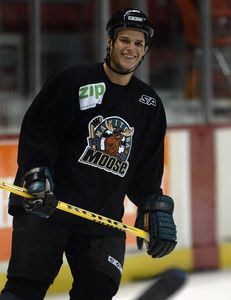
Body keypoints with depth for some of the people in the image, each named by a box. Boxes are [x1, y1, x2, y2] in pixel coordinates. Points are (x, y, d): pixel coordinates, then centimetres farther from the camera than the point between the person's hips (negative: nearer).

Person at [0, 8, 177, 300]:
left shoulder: (150, 104, 13)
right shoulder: (74, 79, -3)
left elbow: (148, 168, 17)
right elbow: (36, 130, -5)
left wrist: (156, 209, 6)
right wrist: (37, 174, -18)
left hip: (104, 219, 5)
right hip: (45, 205, -5)